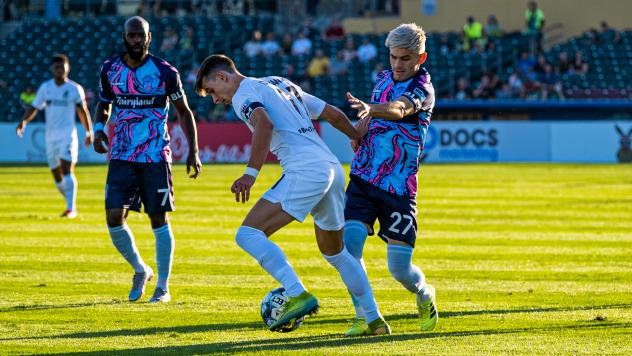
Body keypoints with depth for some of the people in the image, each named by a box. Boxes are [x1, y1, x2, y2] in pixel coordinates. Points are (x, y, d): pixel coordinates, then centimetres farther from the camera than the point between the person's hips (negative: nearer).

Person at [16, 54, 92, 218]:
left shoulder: (74, 89, -2)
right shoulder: (45, 87, 6)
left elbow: (83, 111, 7)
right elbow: (34, 107, 5)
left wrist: (89, 132, 12)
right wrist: (23, 121, -13)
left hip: (68, 135, -4)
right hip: (51, 135, 4)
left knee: (67, 169, -18)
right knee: (56, 174, 10)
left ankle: (71, 209, -20)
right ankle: (71, 203, 28)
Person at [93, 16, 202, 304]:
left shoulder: (165, 72, -5)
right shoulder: (110, 70, 4)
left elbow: (184, 112, 5)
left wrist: (193, 151, -1)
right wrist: (99, 128, -1)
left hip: (155, 158, -3)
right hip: (121, 157, 3)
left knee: (159, 220, -1)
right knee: (114, 218, -7)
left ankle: (163, 287, 10)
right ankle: (140, 270, 18)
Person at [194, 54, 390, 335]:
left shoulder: (243, 94, 2)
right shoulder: (281, 84, 27)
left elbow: (265, 124, -21)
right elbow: (333, 114, 30)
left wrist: (250, 174, -27)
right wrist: (359, 138, 46)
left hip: (306, 172, -9)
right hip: (334, 169, 9)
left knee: (248, 234, -14)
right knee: (335, 253, 24)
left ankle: (298, 295, -27)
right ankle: (375, 320, 25)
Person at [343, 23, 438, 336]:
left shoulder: (423, 90, -10)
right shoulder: (384, 79, 10)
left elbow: (399, 109, -33)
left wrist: (370, 109, -54)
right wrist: (359, 129, 4)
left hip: (399, 187, -5)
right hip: (363, 178, 5)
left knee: (400, 268, -4)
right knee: (348, 242, -16)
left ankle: (425, 296, 30)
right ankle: (364, 315, -6)